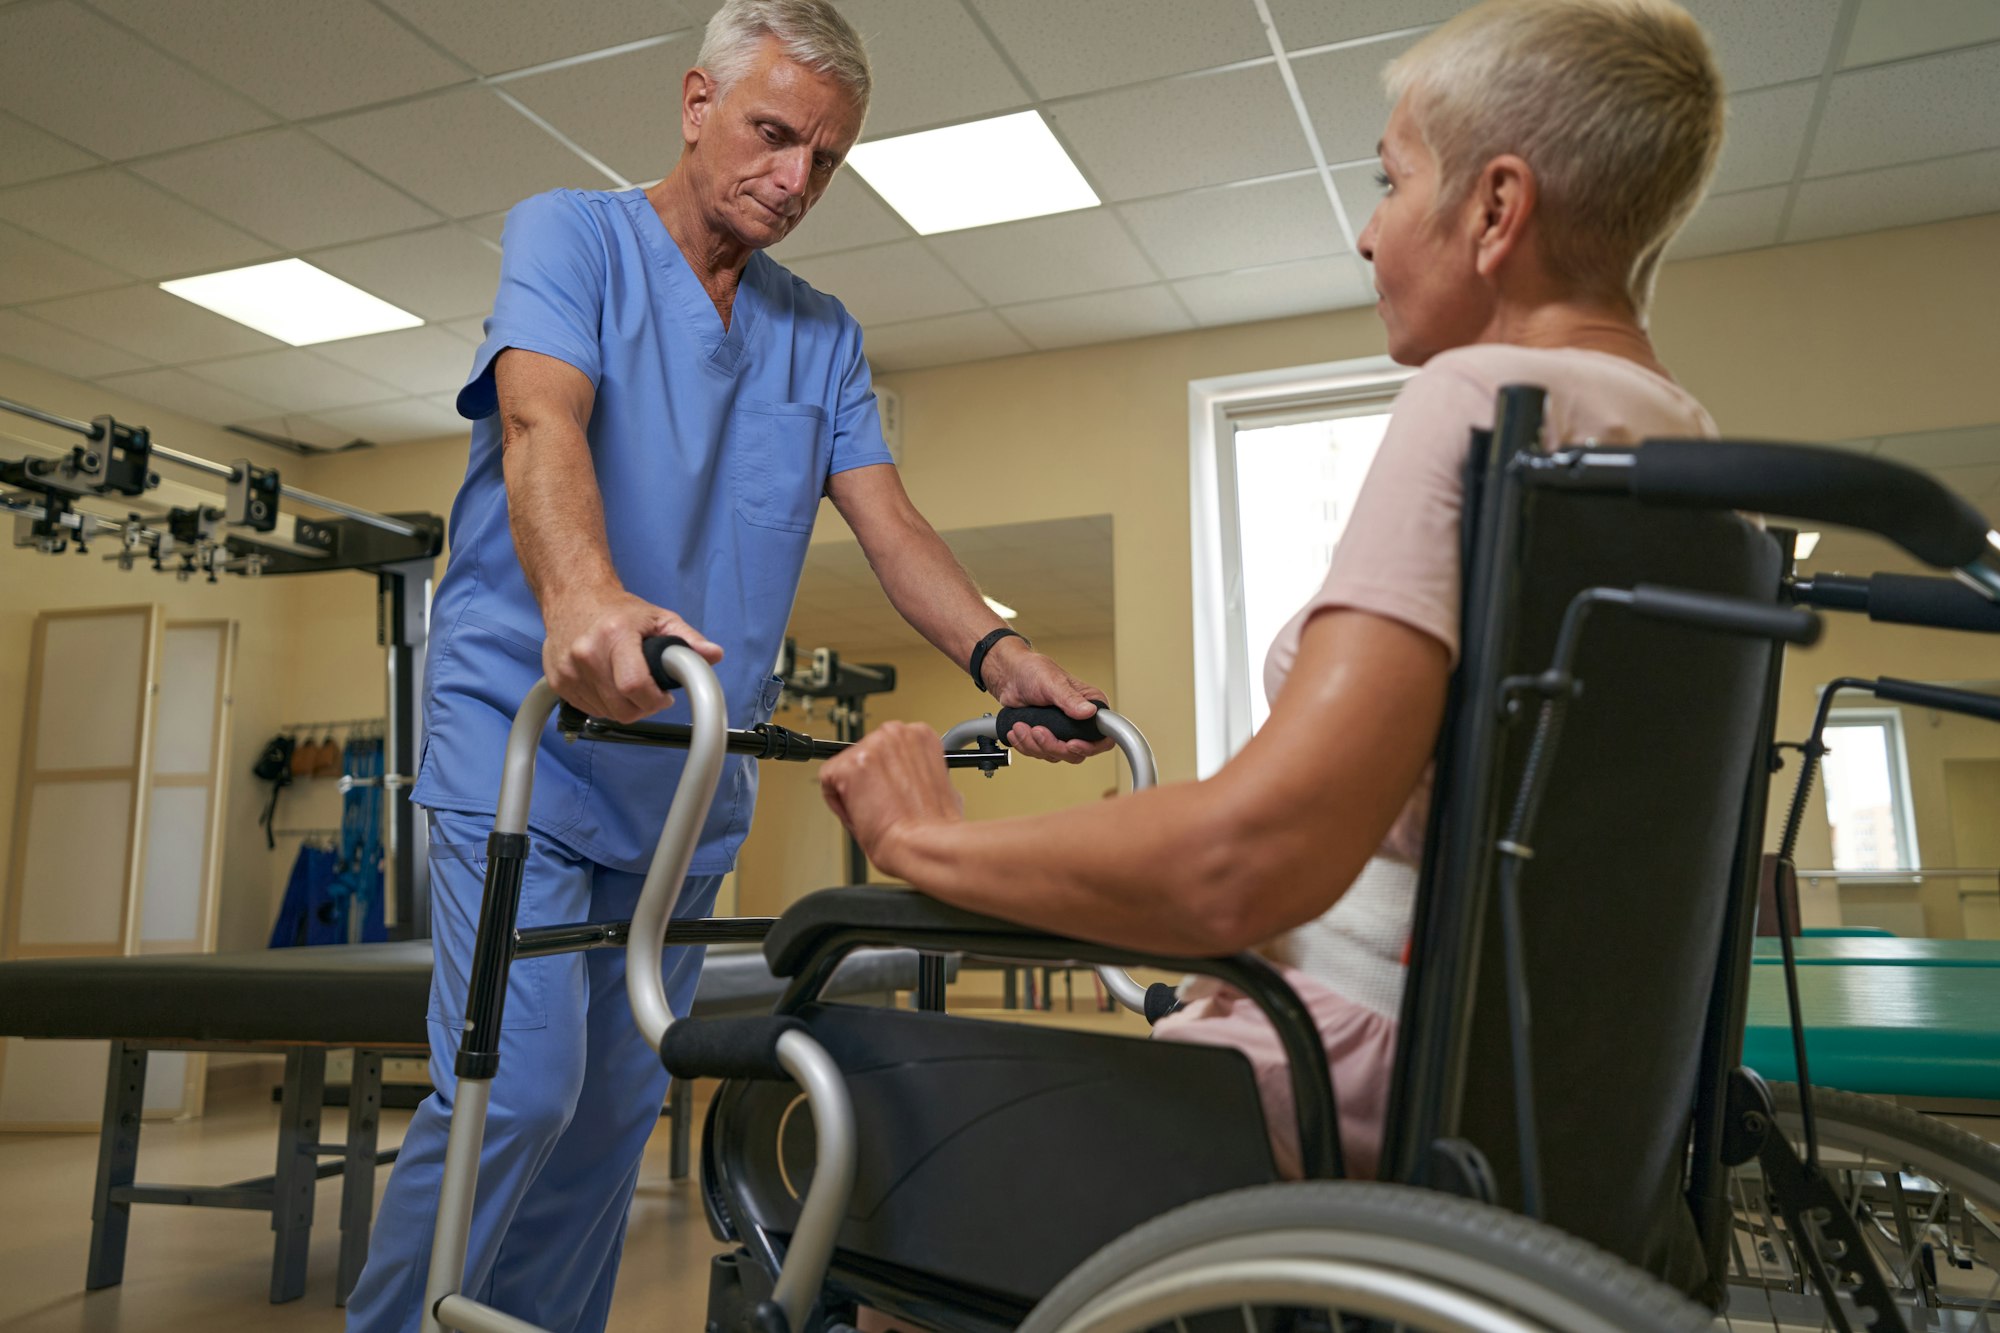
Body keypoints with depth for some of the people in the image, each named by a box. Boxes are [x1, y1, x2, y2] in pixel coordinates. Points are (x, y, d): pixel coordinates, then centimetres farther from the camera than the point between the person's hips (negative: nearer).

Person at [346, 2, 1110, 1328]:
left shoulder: (822, 335, 12)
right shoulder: (572, 235, -1)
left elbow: (891, 523, 1)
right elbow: (544, 422, -21)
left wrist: (998, 653, -18)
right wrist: (583, 595, -42)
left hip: (692, 772, 5)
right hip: (524, 728, -5)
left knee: (616, 1109, 10)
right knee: (517, 1088, -12)